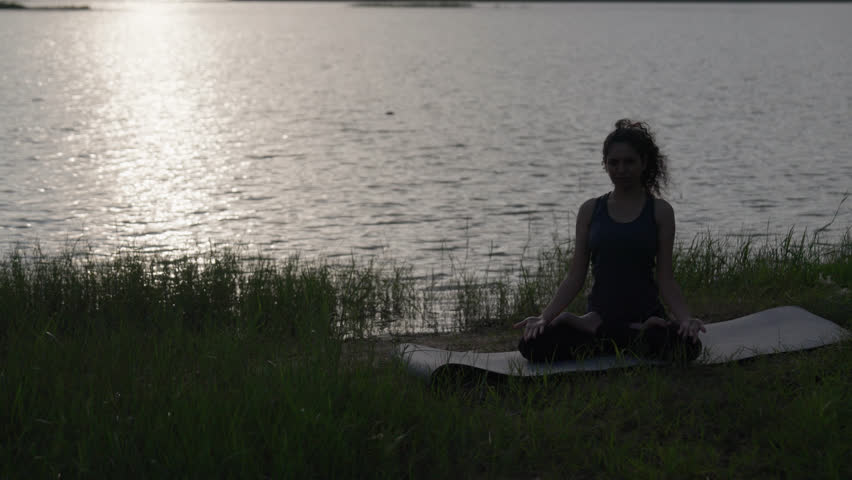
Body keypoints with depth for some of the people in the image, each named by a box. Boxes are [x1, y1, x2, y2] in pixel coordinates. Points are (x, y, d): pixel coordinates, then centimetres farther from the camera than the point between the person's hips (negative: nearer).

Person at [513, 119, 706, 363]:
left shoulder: (659, 212, 3)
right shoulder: (591, 210, 7)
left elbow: (666, 279, 0)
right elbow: (575, 277, 6)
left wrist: (685, 318, -17)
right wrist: (545, 317, -7)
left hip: (645, 313, -1)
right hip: (600, 313, 1)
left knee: (687, 345, -36)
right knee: (532, 345, -26)